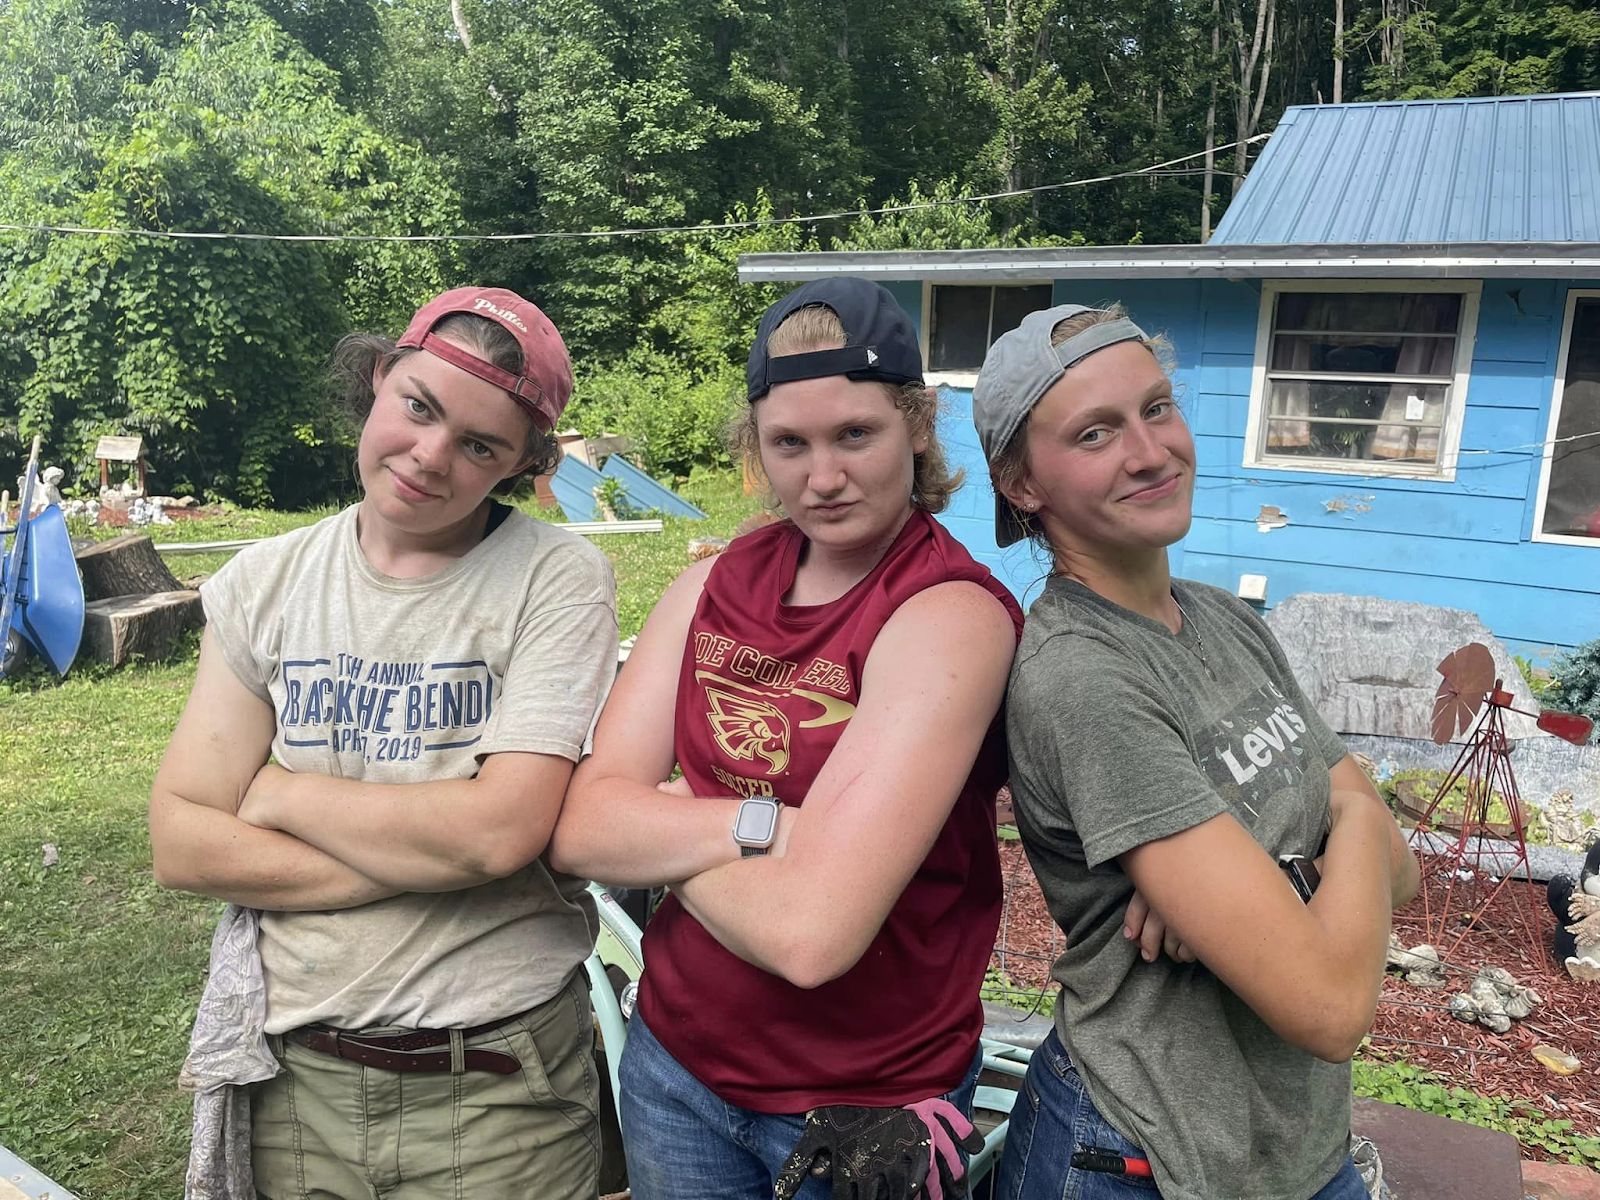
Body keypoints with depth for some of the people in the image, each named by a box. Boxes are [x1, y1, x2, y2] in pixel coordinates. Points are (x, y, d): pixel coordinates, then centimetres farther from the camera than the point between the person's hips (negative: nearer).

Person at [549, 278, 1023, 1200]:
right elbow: (580, 831, -11)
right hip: (673, 1061, 5)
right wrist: (768, 823, -24)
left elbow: (810, 932, -28)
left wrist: (661, 831, -13)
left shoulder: (953, 613, -21)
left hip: (866, 1111, -4)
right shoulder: (716, 585, -3)